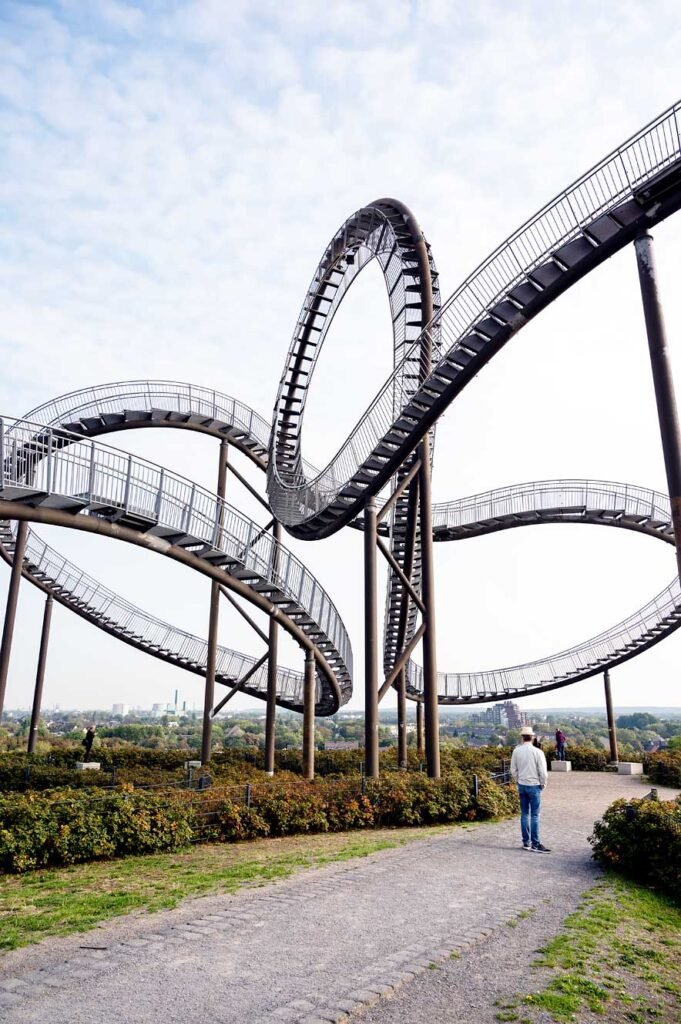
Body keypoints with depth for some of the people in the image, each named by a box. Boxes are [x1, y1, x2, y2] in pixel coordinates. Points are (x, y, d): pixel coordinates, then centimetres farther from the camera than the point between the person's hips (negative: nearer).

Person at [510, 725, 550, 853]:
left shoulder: (516, 751, -3)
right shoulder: (537, 752, -14)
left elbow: (513, 770, 3)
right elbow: (543, 771, -11)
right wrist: (543, 784, 5)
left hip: (521, 785, 4)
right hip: (534, 785, -4)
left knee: (524, 814, 11)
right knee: (535, 815, 1)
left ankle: (526, 842, 16)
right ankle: (535, 844, 3)